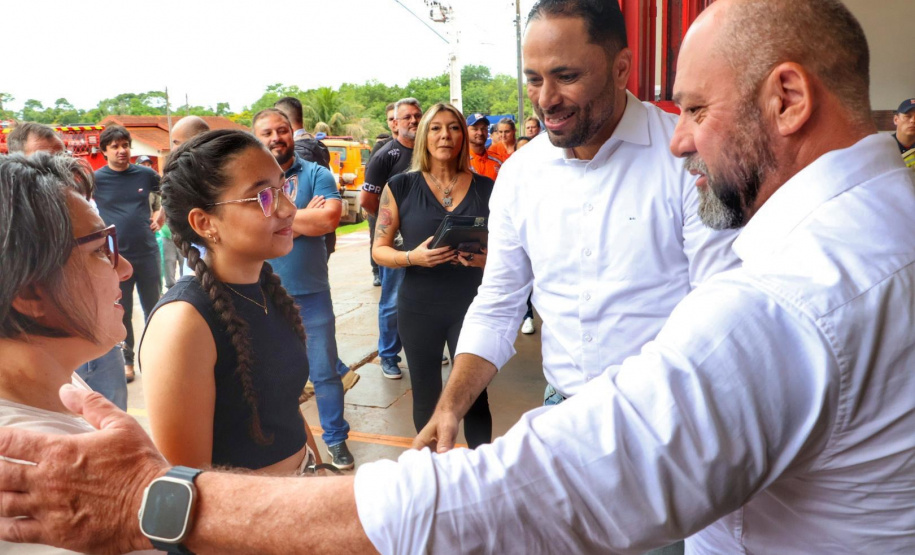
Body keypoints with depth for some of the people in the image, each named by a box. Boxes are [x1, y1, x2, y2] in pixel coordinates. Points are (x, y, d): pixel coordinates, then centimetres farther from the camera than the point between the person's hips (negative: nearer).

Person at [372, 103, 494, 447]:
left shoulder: (485, 189, 2)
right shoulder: (401, 187, -1)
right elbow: (379, 250, 0)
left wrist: (486, 259, -16)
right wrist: (413, 257, -19)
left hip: (471, 306, 0)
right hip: (419, 308, 0)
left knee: (475, 396, 2)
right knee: (426, 397, 13)